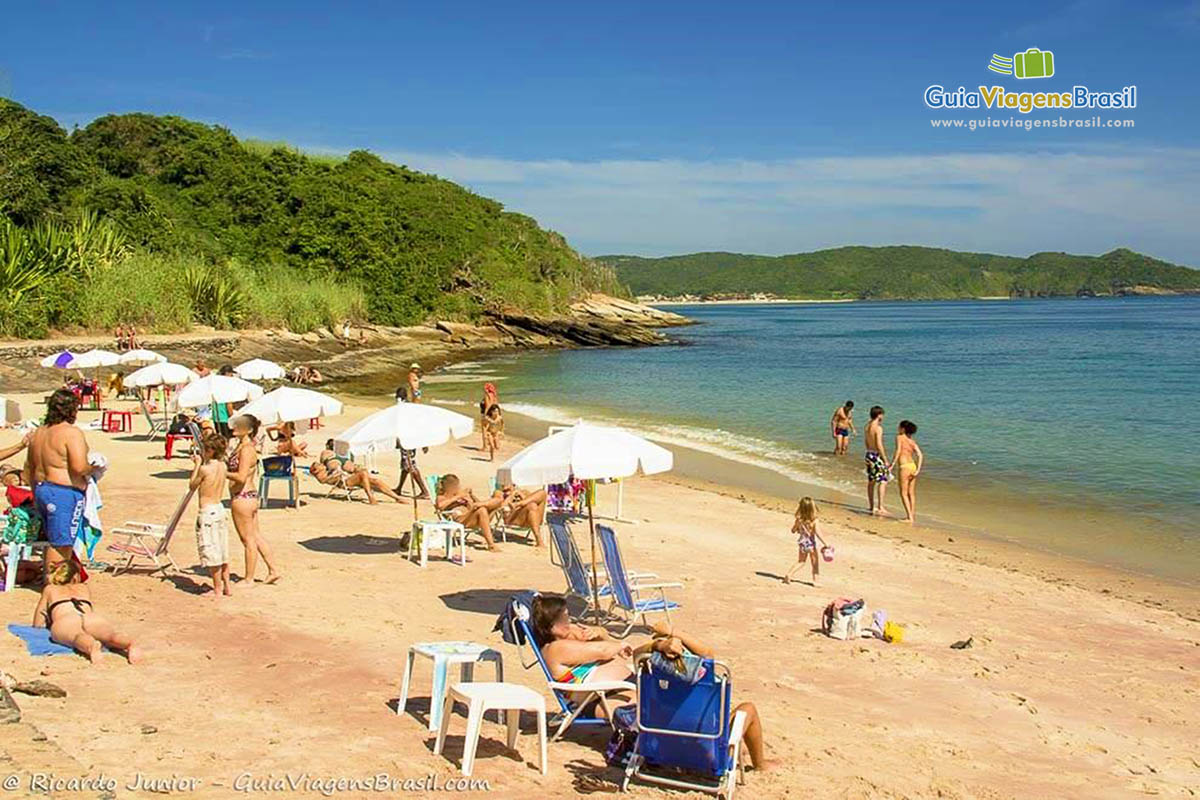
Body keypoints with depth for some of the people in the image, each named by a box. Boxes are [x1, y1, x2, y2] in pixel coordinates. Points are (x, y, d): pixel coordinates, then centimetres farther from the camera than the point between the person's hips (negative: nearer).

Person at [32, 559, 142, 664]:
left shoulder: (49, 589, 37)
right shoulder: (83, 588, 40)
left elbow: (37, 624, 36)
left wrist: (50, 620, 57)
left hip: (64, 622, -1)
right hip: (91, 617, 1)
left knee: (77, 637, -35)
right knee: (110, 634, -30)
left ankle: (92, 646, -71)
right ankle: (131, 644, -64)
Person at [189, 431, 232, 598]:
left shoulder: (205, 468, -18)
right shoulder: (223, 466, 4)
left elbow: (192, 485, -3)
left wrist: (197, 465, 1)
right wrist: (201, 464, 15)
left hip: (207, 511, -8)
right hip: (220, 509, 8)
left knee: (211, 553, 1)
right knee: (222, 552, 16)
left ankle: (218, 590, 7)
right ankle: (227, 586, 23)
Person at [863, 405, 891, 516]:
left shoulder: (868, 426, 8)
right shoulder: (878, 428, -18)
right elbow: (879, 445, -22)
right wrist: (885, 460, -17)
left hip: (869, 454, 9)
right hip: (877, 455, -9)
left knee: (871, 481, 17)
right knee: (883, 481, -9)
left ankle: (871, 506, 27)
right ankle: (880, 507, -16)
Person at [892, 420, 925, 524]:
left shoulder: (900, 437, -1)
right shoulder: (912, 441, 15)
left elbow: (898, 451, -15)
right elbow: (920, 455, 5)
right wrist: (918, 470, 1)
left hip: (904, 467, -7)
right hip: (913, 466, 7)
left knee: (903, 493, -1)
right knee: (911, 493, 15)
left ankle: (910, 517, -6)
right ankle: (912, 515, 21)